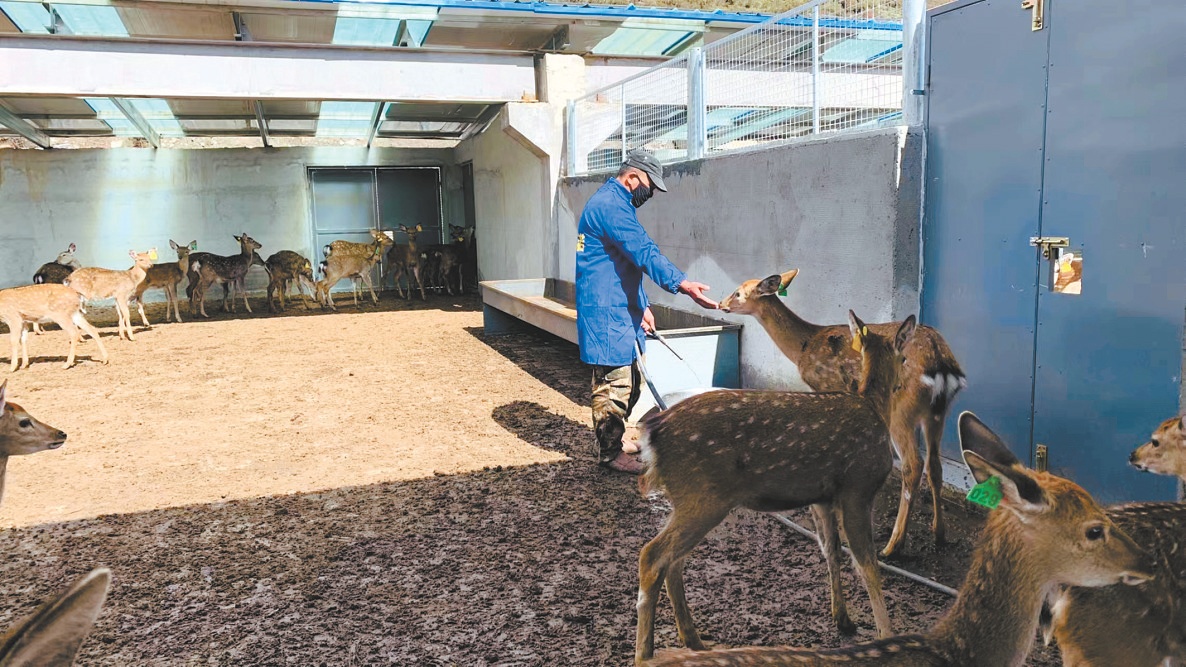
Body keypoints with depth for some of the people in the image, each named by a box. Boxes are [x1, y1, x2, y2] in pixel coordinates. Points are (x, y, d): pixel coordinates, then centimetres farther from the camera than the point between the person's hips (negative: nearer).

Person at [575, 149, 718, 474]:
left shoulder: (611, 202, 20)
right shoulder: (611, 205, -15)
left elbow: (632, 261, 25)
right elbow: (644, 252, -29)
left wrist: (642, 305, 21)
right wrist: (683, 284, -38)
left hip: (621, 312, 11)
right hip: (607, 314, -11)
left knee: (629, 383, 17)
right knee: (614, 384, -4)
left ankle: (612, 444, 27)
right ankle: (610, 454, 6)